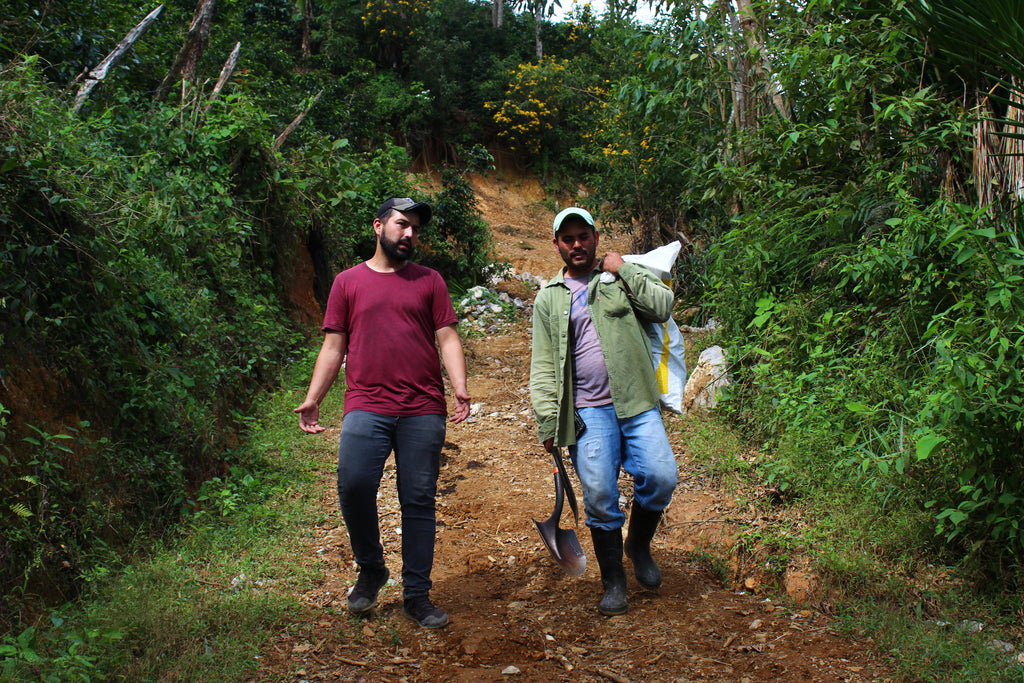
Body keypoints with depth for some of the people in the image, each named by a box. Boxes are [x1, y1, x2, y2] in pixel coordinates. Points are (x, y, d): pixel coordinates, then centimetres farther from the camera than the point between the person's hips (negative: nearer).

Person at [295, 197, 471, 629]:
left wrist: (460, 387, -8)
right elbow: (333, 346, 13)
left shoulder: (429, 281, 15)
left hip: (422, 410, 1)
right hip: (366, 406, 0)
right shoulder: (348, 282, 14)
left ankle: (417, 594, 13)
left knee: (419, 501, 2)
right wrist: (312, 399, 3)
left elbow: (447, 337, 8)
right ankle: (371, 570, 10)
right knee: (353, 485, -16)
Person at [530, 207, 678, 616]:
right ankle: (613, 581, 17)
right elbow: (542, 366, 10)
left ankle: (638, 545, 19)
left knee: (661, 478, -12)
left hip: (637, 403, 0)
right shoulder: (548, 298, 13)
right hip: (588, 411, 0)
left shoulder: (624, 276, 13)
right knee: (599, 496, -3)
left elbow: (663, 307, -3)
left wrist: (623, 270, -4)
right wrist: (547, 421, 1)